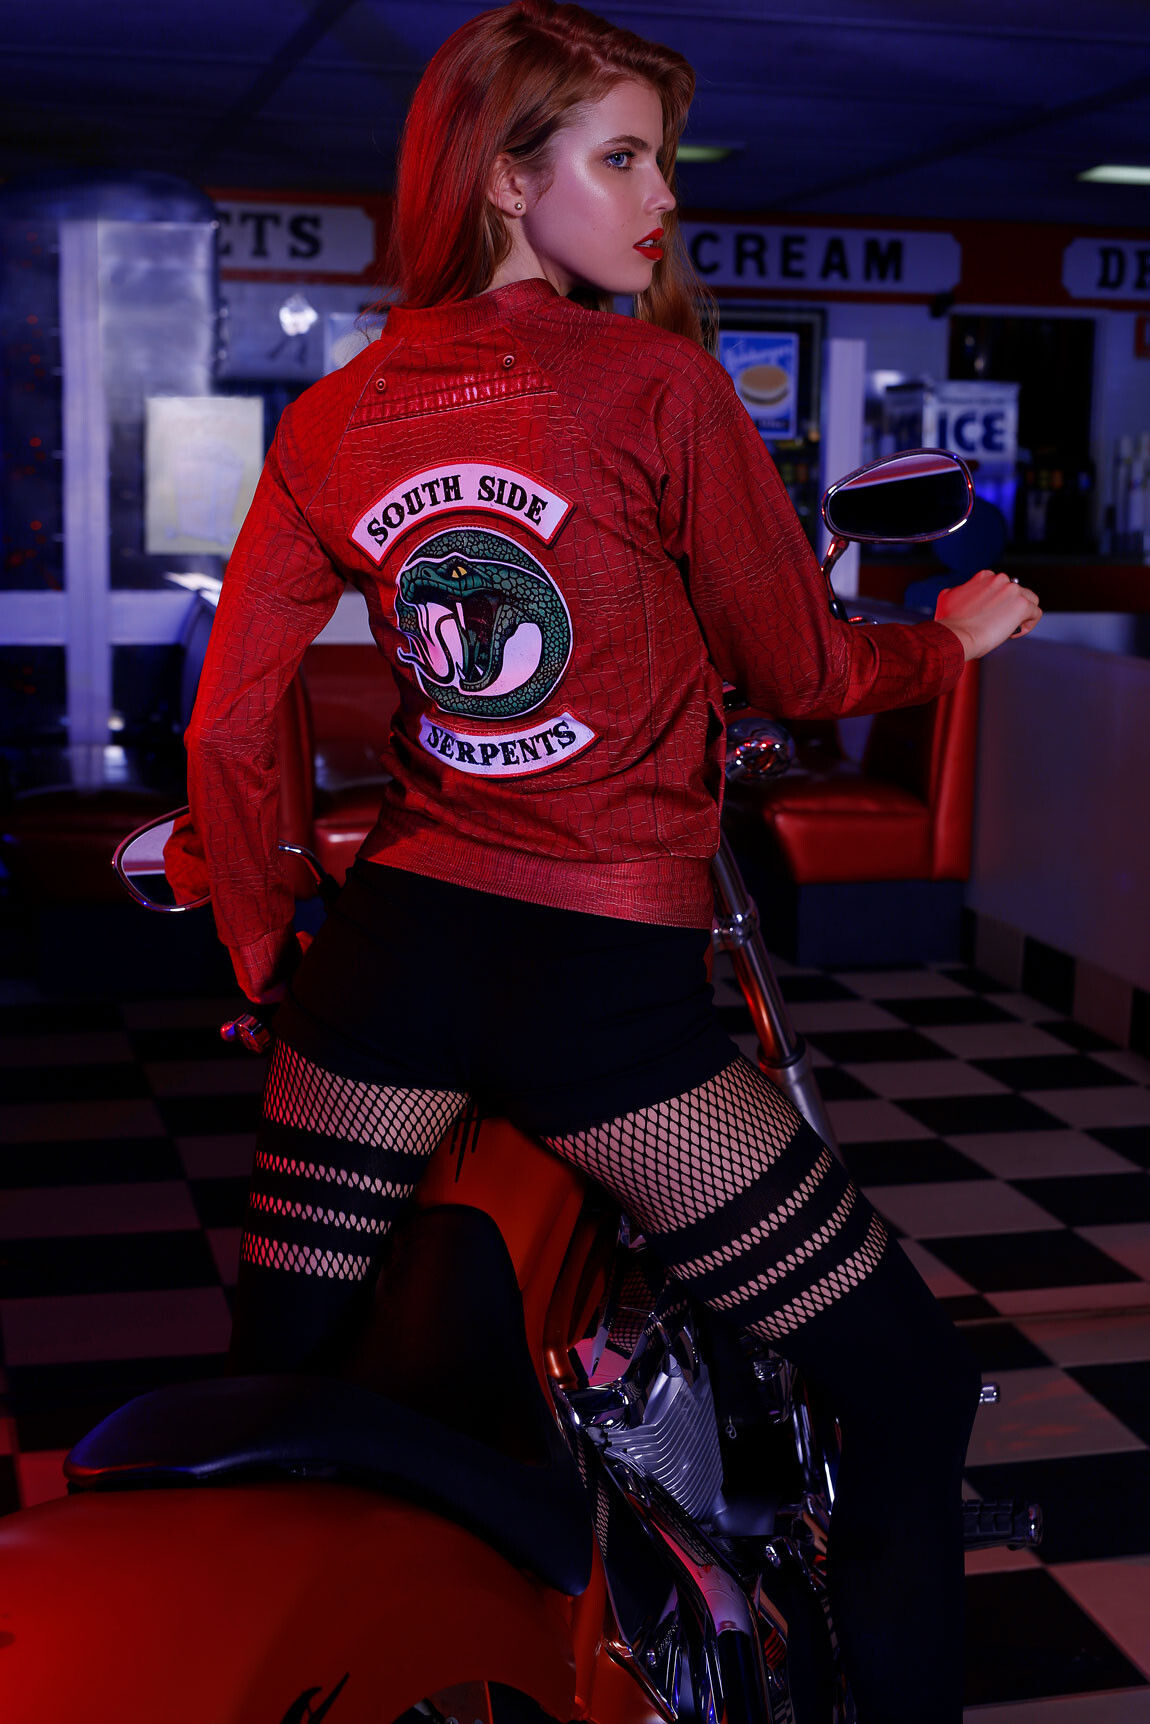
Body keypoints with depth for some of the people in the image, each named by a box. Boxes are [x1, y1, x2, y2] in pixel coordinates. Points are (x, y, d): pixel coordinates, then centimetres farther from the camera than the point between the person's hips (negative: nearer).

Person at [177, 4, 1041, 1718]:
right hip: (609, 987, -5)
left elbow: (224, 733, 6)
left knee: (268, 1394, 20)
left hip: (390, 952, 6)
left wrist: (270, 962, 18)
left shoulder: (331, 423, 6)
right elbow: (803, 672, 0)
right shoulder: (660, 381, -8)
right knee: (910, 1387, 9)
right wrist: (957, 632, 19)